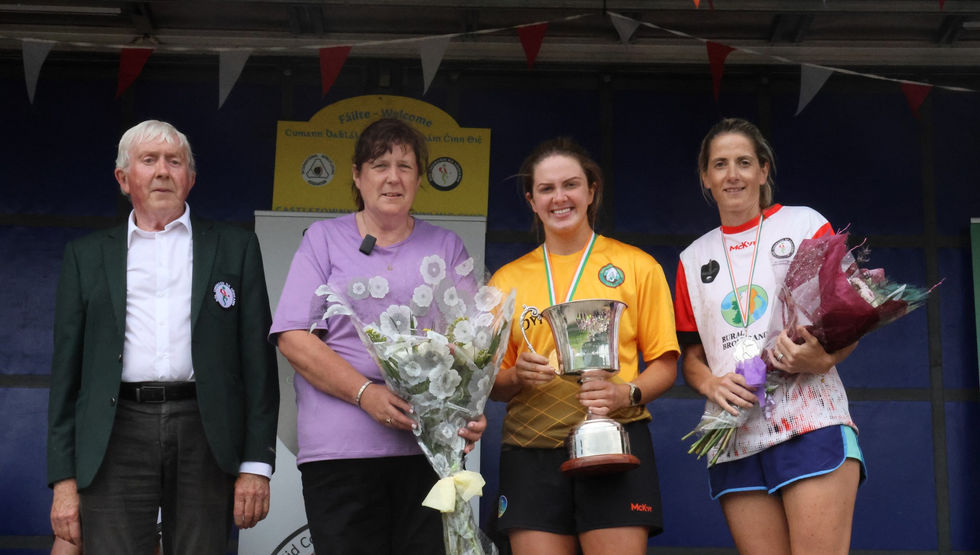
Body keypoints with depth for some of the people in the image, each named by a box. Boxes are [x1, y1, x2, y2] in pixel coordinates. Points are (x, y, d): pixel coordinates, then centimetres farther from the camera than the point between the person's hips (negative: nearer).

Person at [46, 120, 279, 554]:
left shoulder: (235, 248, 13)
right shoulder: (87, 256, 15)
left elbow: (258, 359, 7)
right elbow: (67, 372, 11)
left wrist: (257, 463, -2)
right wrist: (64, 479, 3)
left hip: (205, 436, 0)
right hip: (117, 434, 0)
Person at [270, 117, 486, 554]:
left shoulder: (447, 247, 16)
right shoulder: (324, 239, 10)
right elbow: (292, 337, 0)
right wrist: (365, 393, -13)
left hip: (430, 447, 2)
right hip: (340, 450, -1)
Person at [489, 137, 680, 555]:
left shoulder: (637, 266, 9)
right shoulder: (508, 279, 14)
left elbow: (664, 366, 8)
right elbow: (492, 384, 17)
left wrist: (626, 393, -12)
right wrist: (517, 376, -6)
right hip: (531, 451, 2)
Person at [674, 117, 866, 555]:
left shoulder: (805, 224, 8)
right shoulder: (693, 260, 18)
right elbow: (690, 356, 19)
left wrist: (825, 357, -16)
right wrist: (711, 384, -4)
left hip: (811, 423, -3)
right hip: (735, 437, 4)